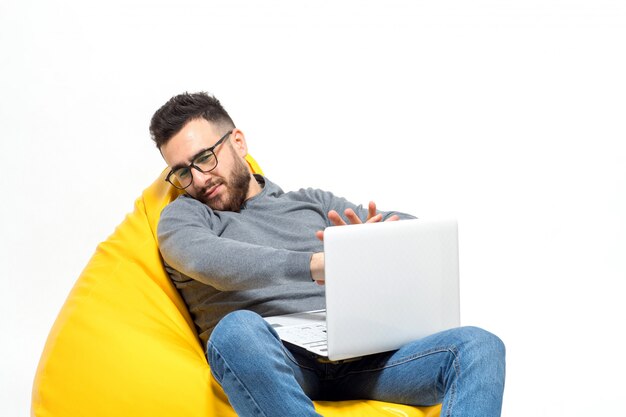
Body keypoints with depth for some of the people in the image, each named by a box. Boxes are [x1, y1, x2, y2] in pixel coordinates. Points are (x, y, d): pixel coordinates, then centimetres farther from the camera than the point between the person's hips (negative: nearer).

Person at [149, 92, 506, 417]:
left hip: (354, 358, 4)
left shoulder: (311, 202, 26)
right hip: (267, 362, -3)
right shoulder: (183, 215, 16)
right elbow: (207, 260, -10)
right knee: (238, 330, -38)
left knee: (478, 346, -21)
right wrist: (318, 265, -23)